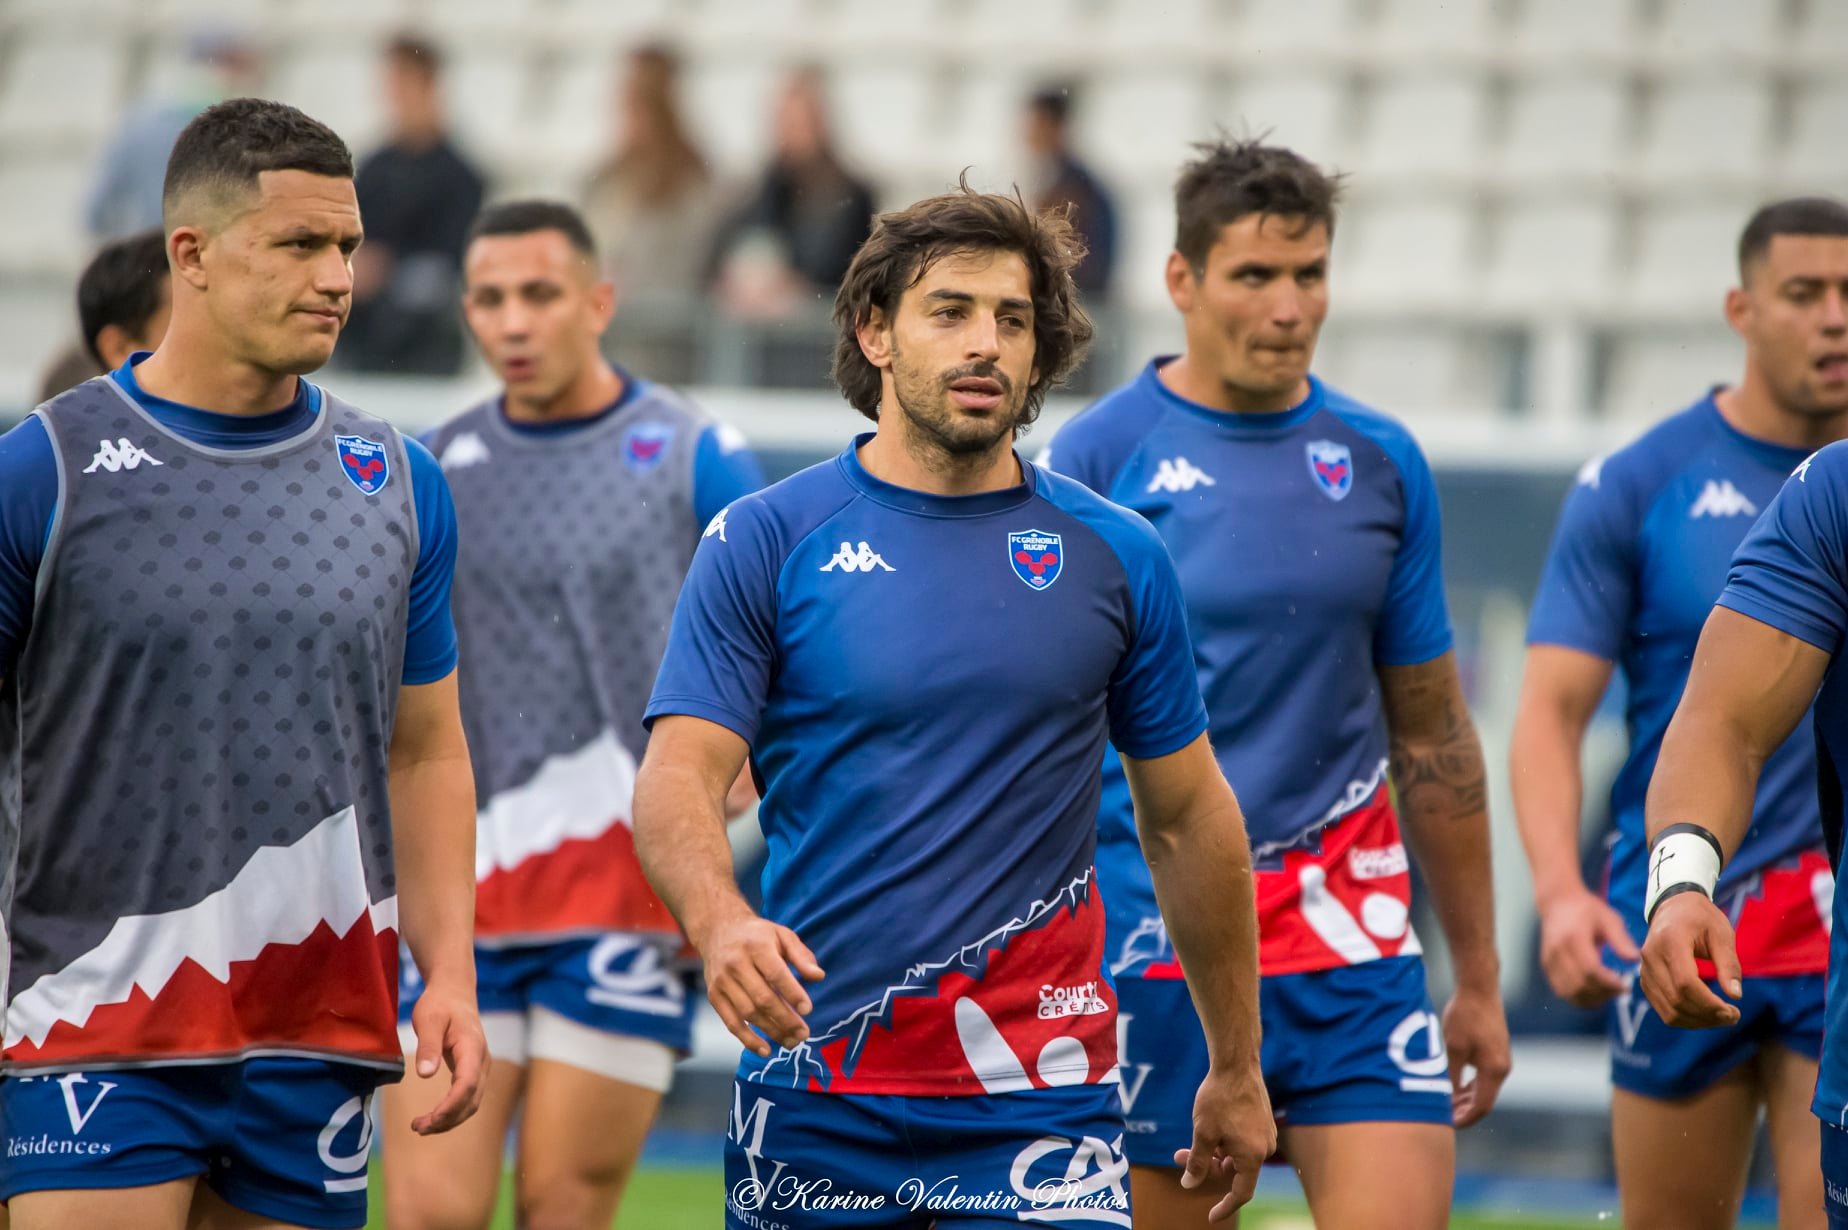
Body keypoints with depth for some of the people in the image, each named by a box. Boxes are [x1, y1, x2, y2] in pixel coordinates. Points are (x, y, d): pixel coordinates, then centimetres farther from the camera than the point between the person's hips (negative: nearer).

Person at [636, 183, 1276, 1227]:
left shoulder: (1116, 555, 6)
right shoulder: (763, 542, 1)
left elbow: (1189, 816, 13)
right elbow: (680, 774, -7)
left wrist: (1236, 1070, 15)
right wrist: (718, 921, -28)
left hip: (1039, 1092, 0)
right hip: (815, 1083, 0)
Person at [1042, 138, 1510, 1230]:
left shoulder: (1382, 464, 8)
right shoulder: (1099, 457, -3)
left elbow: (1432, 733, 15)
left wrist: (1480, 978, 16)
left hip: (1349, 934, 3)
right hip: (1152, 949, -3)